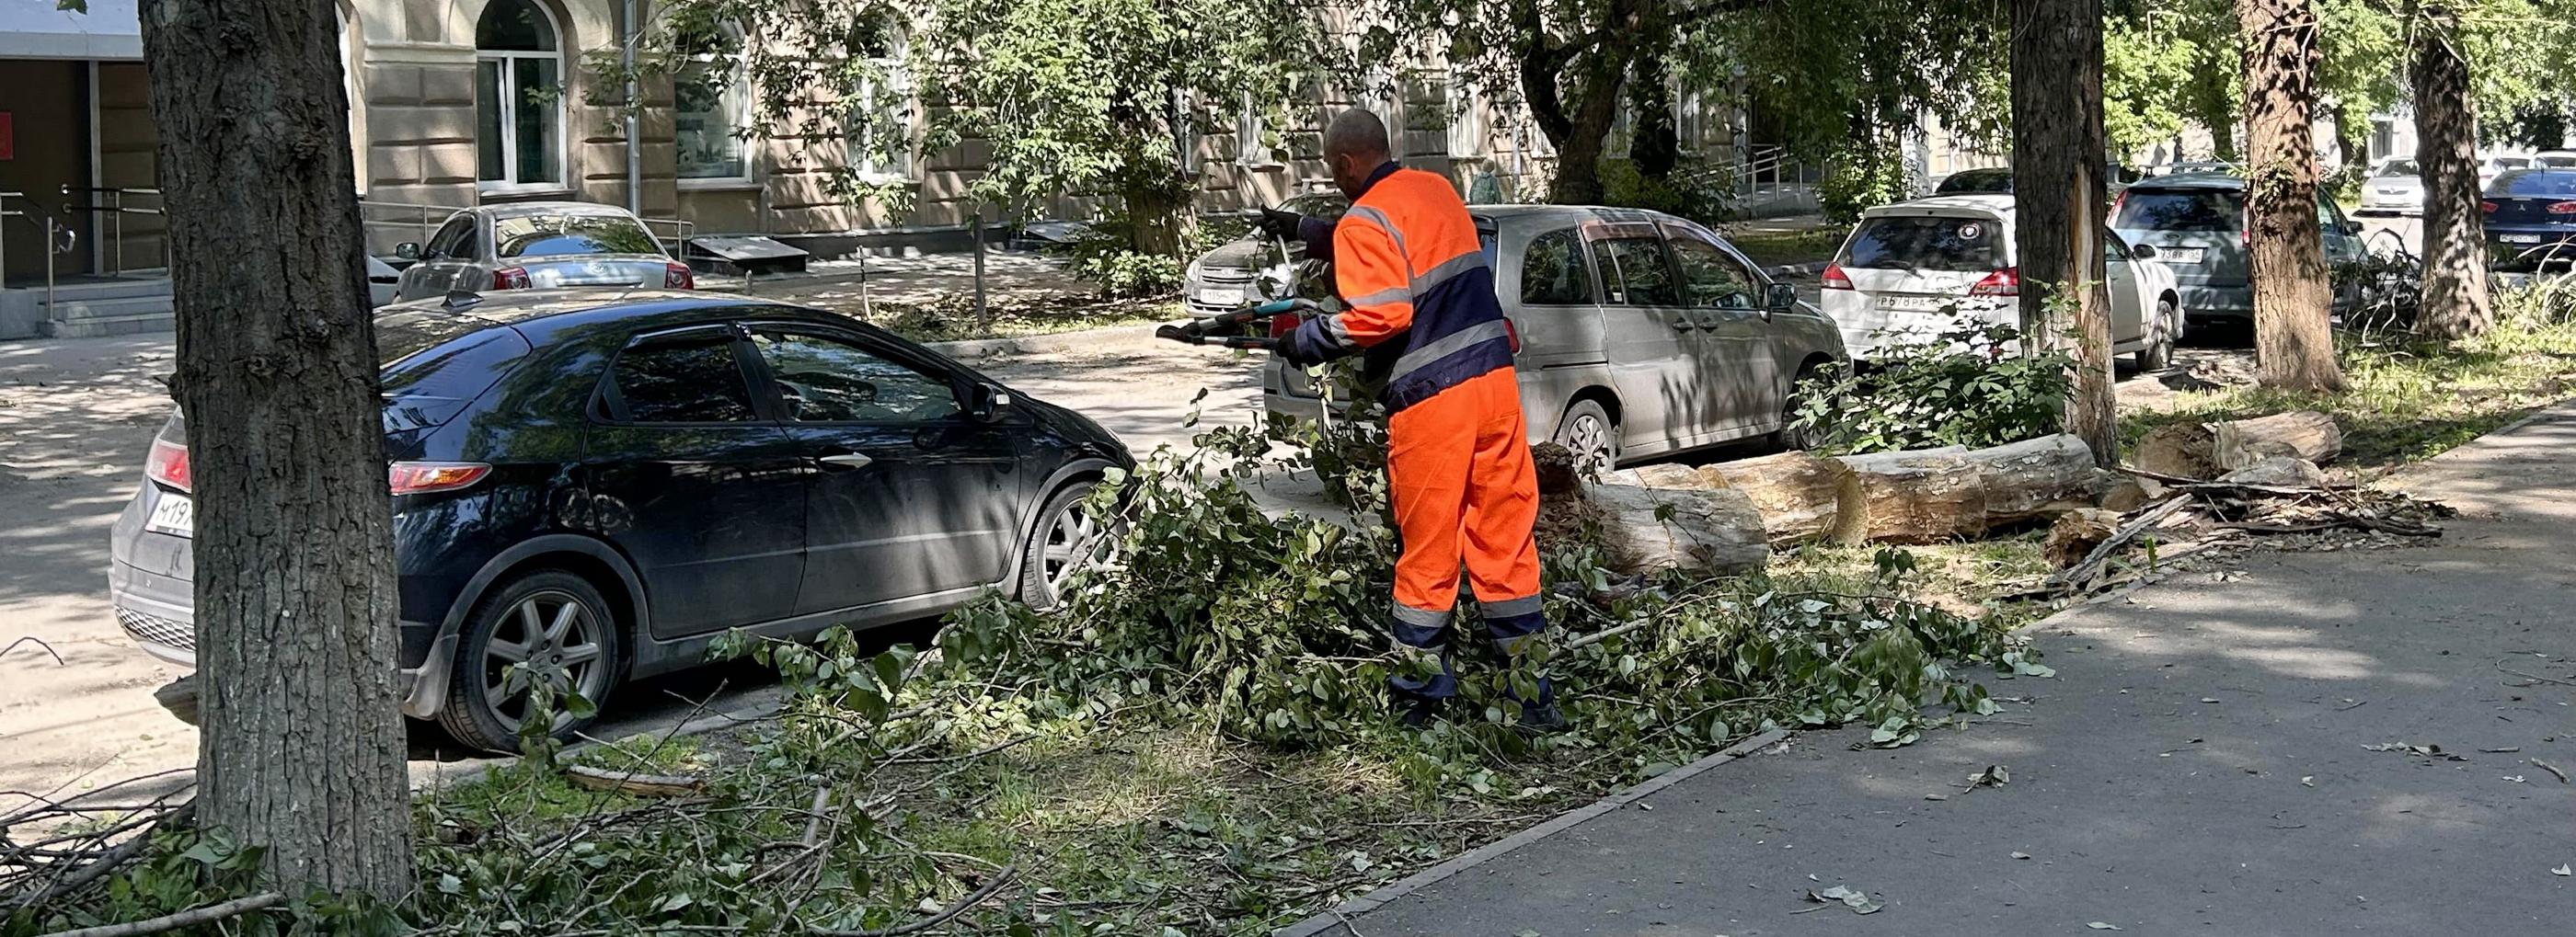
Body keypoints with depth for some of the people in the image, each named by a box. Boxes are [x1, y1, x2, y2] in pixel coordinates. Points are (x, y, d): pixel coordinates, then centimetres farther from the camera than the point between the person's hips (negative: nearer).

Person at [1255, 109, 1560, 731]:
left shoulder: (1365, 221, -9)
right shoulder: (1437, 189, 15)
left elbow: (1378, 313, -20)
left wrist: (1305, 341, -5)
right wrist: (1303, 230, 35)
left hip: (1431, 401, -7)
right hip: (1494, 379, 7)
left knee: (1428, 551, 5)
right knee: (1506, 539, 9)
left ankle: (1422, 694, 15)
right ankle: (1533, 694, 11)